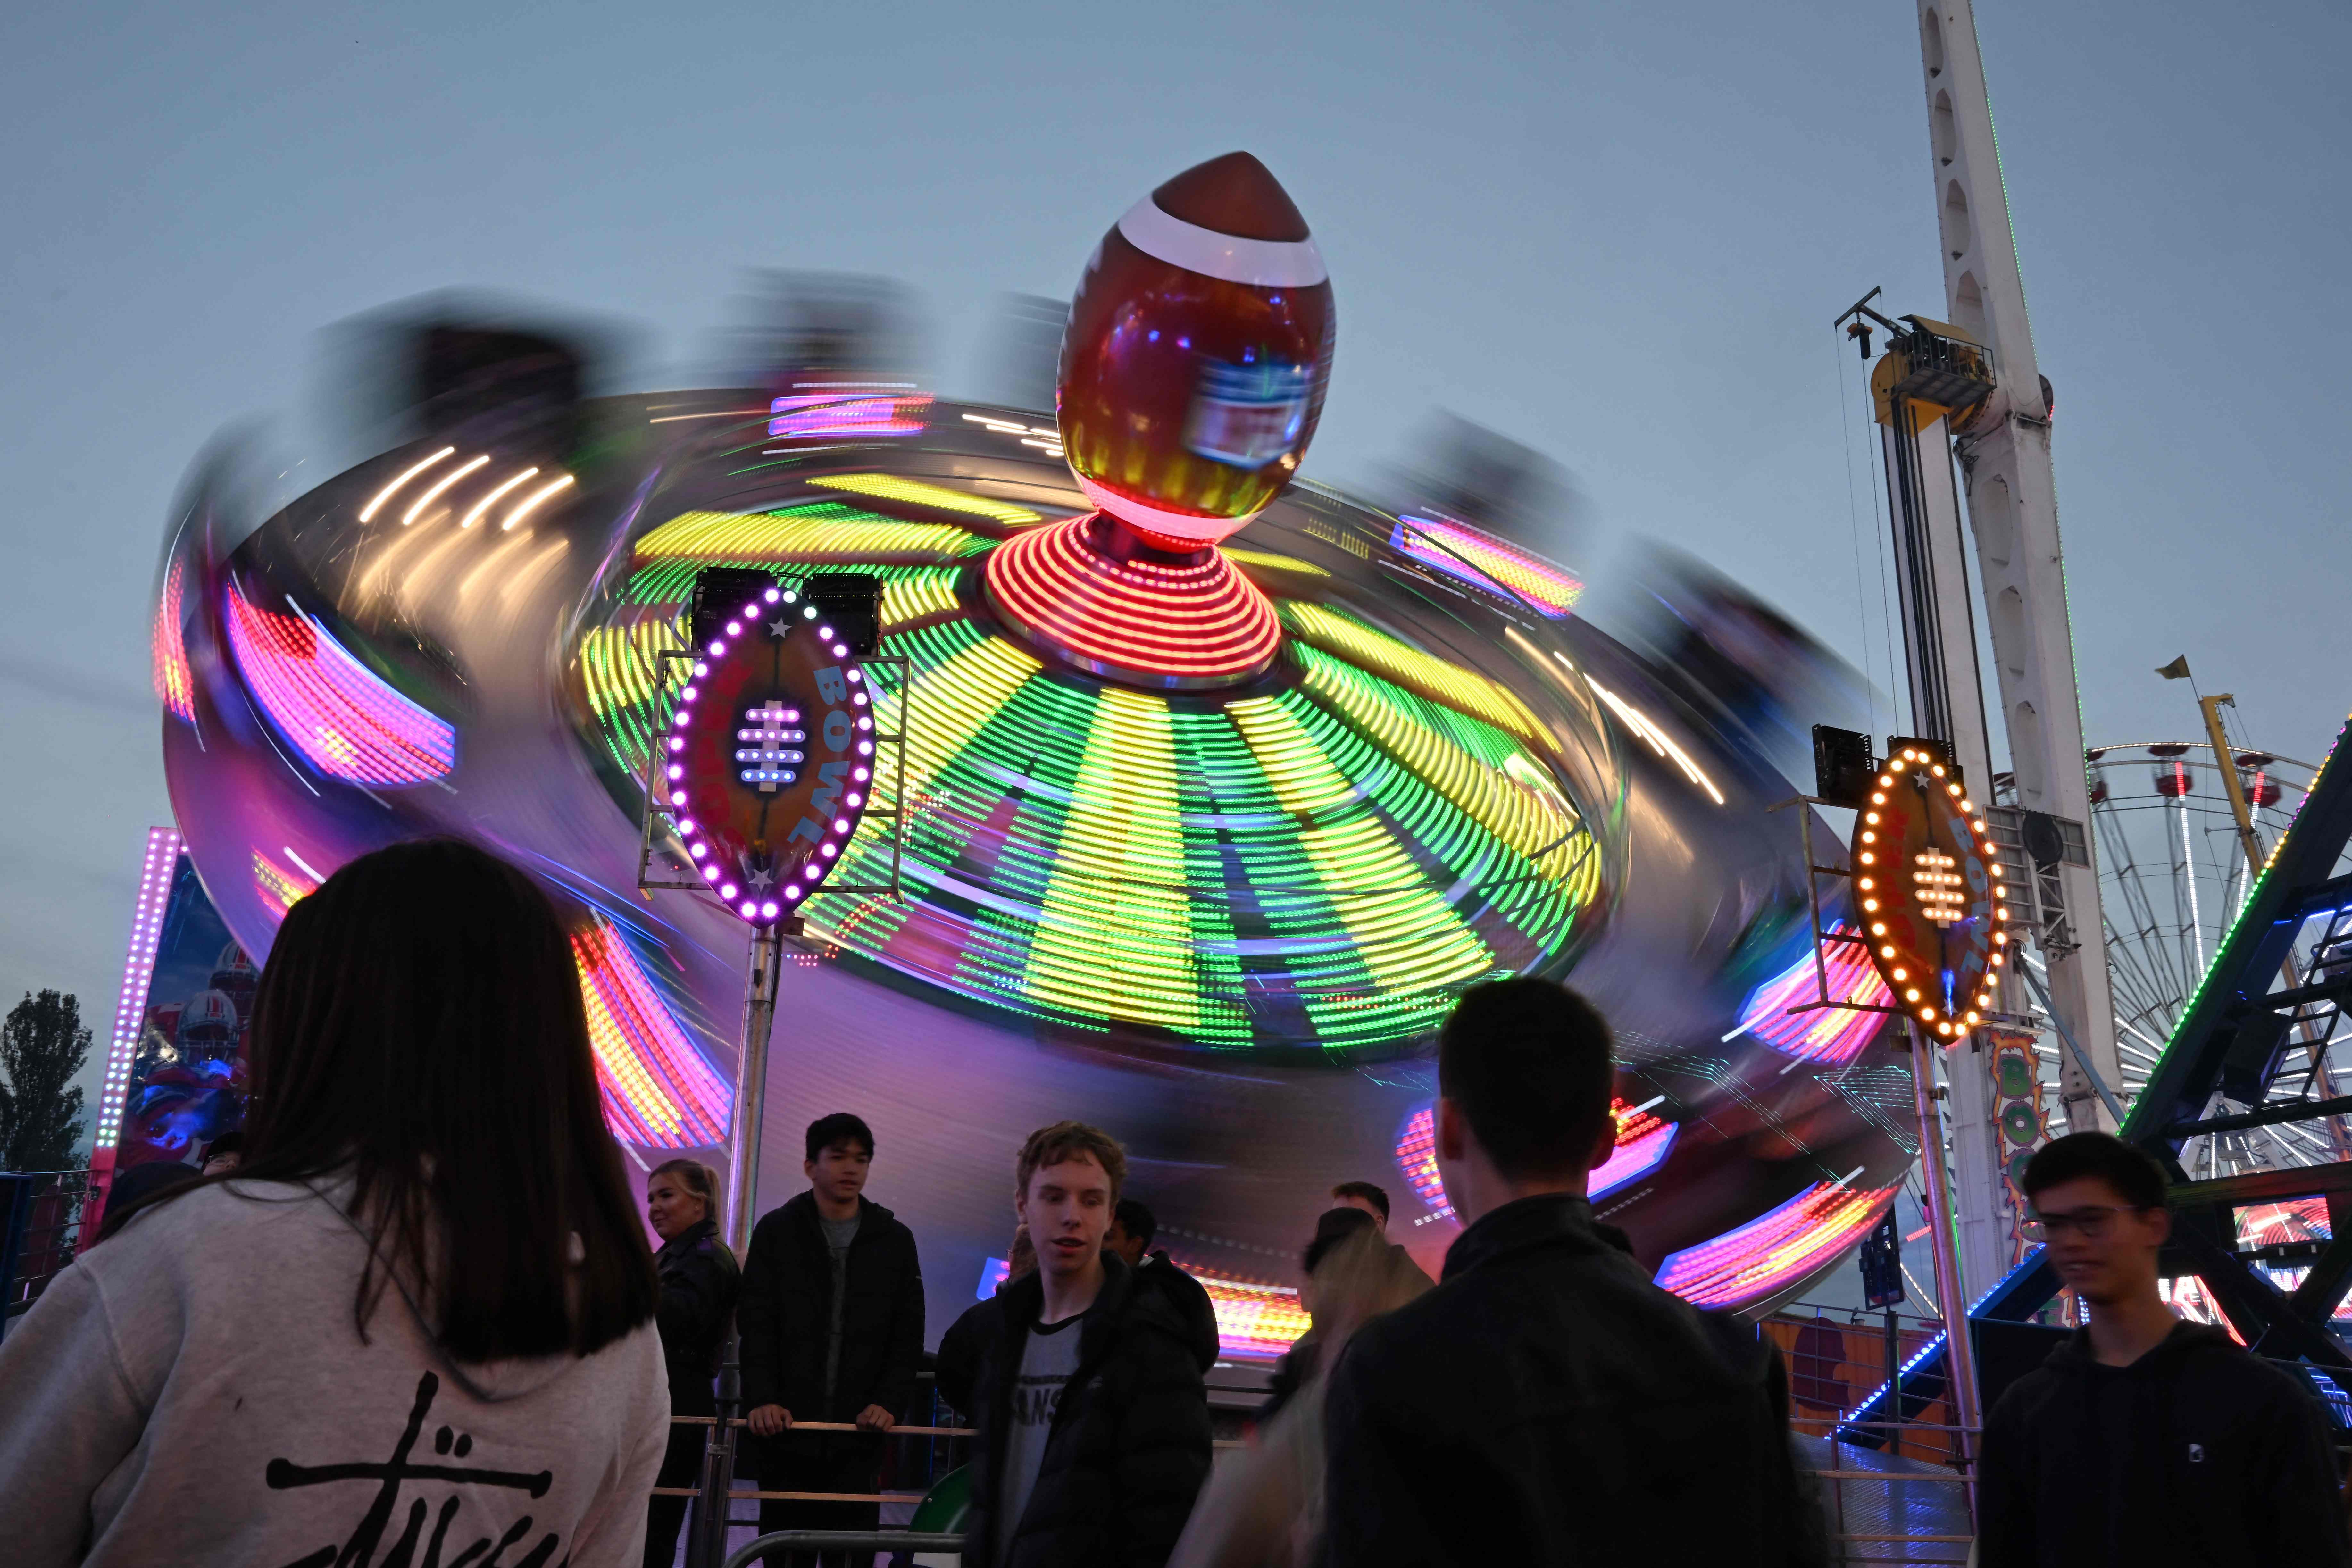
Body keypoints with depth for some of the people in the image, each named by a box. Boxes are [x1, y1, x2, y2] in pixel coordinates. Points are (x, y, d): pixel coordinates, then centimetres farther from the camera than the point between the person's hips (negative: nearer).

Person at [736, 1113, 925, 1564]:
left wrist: (890, 1403, -9)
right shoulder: (777, 1231, 5)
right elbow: (755, 1325, -2)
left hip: (861, 1431, 1)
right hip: (787, 1427, 0)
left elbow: (908, 1338, 6)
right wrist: (761, 1399, -15)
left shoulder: (896, 1240, 8)